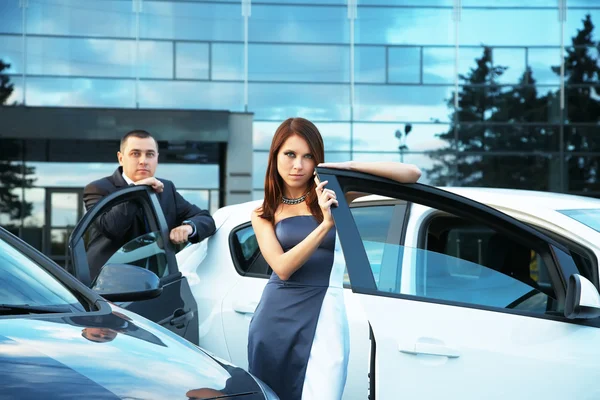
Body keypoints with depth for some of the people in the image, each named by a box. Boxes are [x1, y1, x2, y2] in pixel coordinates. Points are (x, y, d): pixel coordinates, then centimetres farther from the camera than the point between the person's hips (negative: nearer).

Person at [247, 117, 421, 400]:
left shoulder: (333, 193, 2)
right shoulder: (264, 213, 6)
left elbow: (411, 175, -5)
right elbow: (282, 268, -11)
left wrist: (349, 166, -15)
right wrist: (326, 224, -20)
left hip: (323, 314, -2)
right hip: (276, 316, 3)